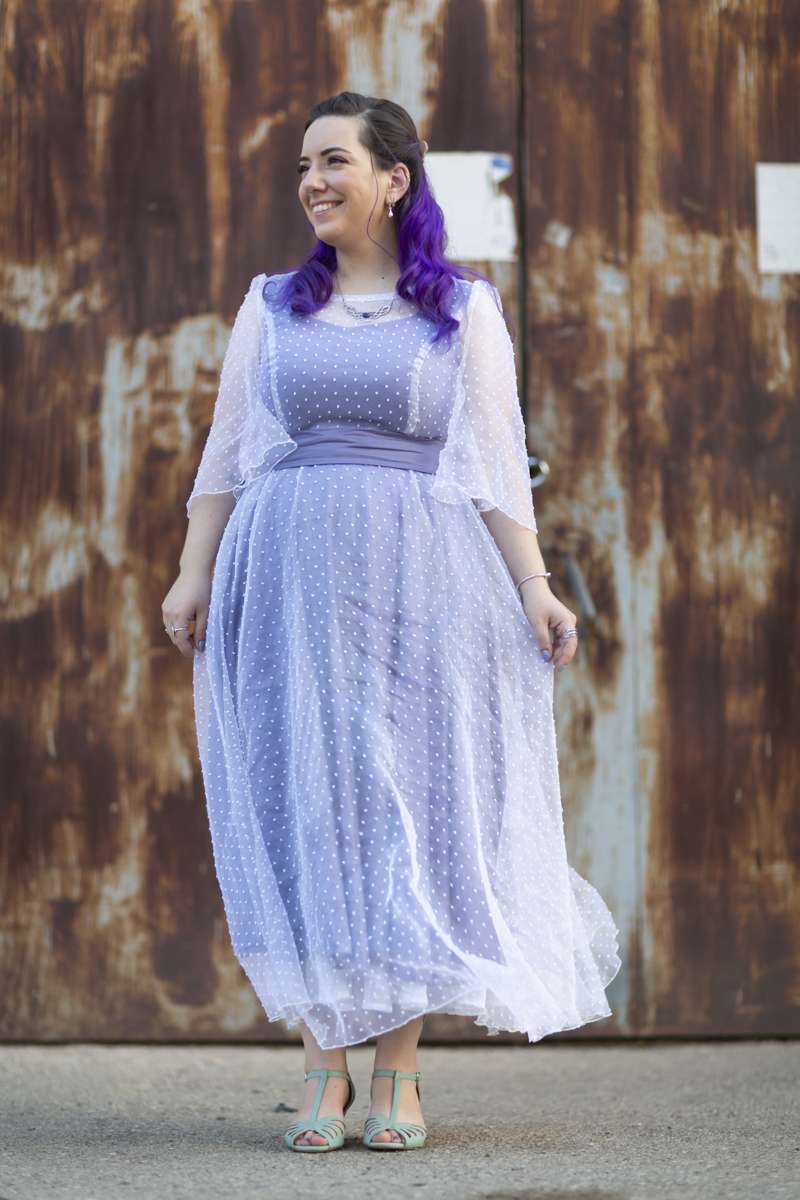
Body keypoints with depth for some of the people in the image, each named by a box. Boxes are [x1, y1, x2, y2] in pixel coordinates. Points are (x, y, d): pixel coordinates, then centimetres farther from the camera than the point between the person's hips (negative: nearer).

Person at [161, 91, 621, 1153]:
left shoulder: (465, 311, 8)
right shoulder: (271, 307, 13)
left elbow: (497, 464, 5)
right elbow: (226, 455, 12)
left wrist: (534, 586, -5)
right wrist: (193, 574, 2)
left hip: (420, 587, -1)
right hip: (291, 585, 2)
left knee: (412, 806, -2)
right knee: (304, 808, -3)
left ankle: (398, 1073, 3)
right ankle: (323, 1067, 2)